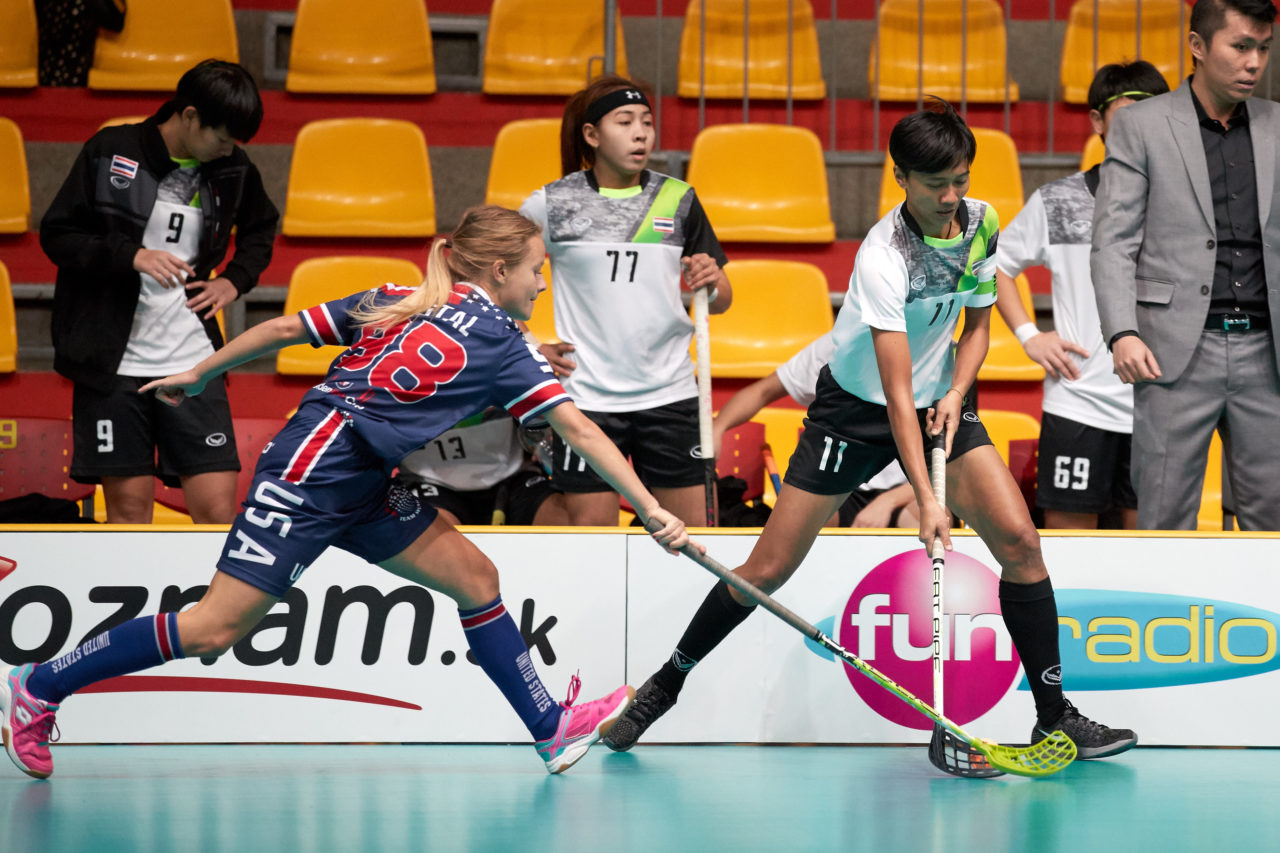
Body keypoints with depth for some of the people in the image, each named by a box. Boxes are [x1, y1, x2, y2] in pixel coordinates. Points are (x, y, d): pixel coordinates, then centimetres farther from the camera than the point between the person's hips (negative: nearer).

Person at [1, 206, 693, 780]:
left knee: (475, 579, 7)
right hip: (311, 477, -9)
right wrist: (650, 509, -9)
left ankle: (551, 728, 11)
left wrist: (198, 375, 21)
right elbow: (577, 427, -10)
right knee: (216, 627, -6)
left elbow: (283, 328, 12)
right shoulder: (499, 343, -7)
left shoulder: (394, 301, 13)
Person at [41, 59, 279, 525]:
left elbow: (260, 229, 25)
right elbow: (56, 233, -3)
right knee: (129, 503, 1)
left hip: (193, 362, 2)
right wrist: (132, 256, -16)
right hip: (112, 362, -2)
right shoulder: (111, 152, -5)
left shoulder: (232, 169, 5)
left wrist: (234, 280, 7)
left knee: (218, 505, -5)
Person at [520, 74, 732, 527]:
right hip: (587, 397, -2)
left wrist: (710, 285, -12)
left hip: (669, 392, 2)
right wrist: (530, 348, 0)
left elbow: (720, 300, 10)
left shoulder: (677, 199, 6)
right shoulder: (552, 203, -1)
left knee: (694, 529, 0)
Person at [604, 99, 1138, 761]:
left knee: (1018, 540, -13)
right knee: (767, 570, -3)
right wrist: (926, 500, -38)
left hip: (939, 402, 5)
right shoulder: (884, 256, -28)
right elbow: (897, 392, -32)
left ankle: (1054, 718, -5)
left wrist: (956, 395, -11)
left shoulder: (982, 223, -8)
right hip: (855, 408, -5)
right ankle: (666, 683, 19)